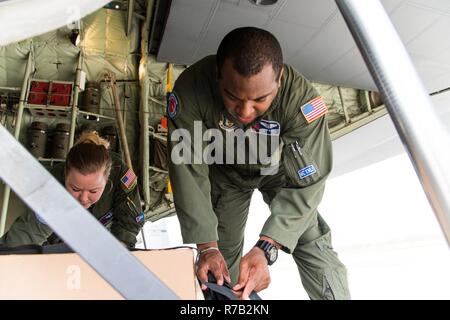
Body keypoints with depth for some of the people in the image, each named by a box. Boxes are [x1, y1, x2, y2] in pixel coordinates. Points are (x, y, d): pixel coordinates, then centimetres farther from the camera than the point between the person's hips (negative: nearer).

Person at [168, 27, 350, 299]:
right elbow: (189, 171, -30)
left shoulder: (301, 97, -38)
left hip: (278, 169, 0)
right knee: (224, 250, 9)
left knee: (312, 244, -8)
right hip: (225, 170, 1)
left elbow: (305, 183, -33)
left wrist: (265, 249, -44)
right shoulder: (191, 88, -36)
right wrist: (207, 247, -33)